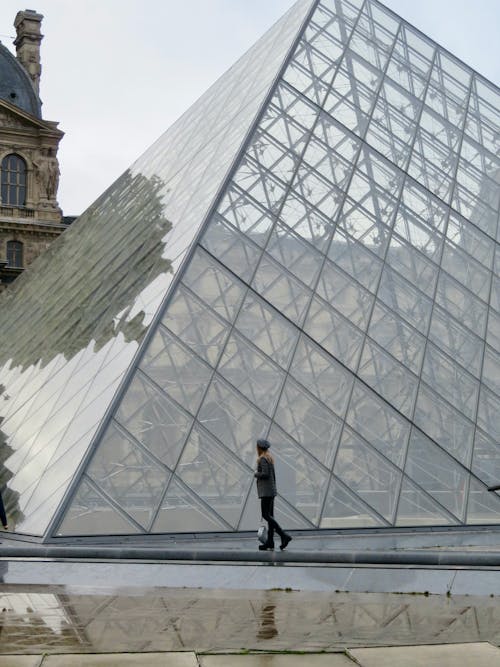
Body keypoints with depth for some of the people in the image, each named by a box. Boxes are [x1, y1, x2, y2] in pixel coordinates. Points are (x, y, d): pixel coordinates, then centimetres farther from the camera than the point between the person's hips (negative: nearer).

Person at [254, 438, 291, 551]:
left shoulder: (263, 459, -12)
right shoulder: (270, 459, 16)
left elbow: (265, 474, -24)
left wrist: (256, 475, -4)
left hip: (266, 491, -9)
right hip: (271, 490, 9)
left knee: (266, 515, -11)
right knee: (270, 515, 7)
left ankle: (284, 536, -20)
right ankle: (270, 542, 6)